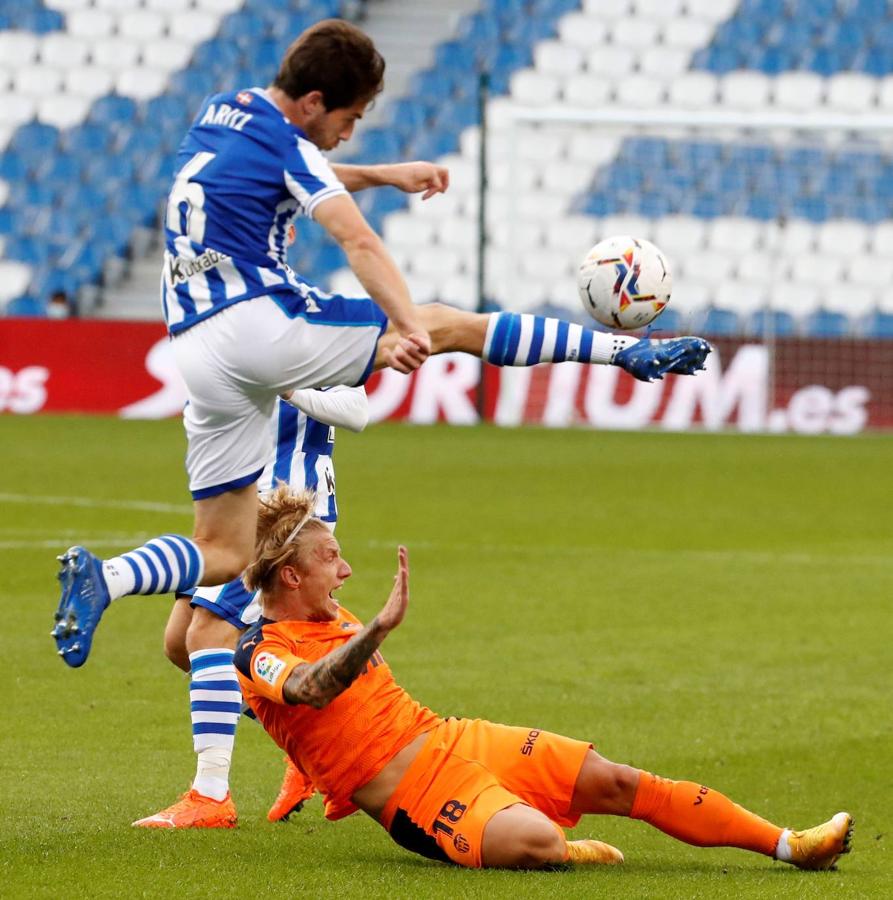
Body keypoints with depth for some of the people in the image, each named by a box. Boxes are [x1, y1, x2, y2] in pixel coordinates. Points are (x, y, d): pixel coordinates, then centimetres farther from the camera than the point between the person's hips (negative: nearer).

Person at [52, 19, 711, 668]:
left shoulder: (218, 114, 17)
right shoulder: (285, 144, -6)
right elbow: (358, 242, -22)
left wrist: (383, 175, 36)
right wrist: (408, 327, -35)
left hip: (197, 353, 7)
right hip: (265, 322, -7)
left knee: (224, 553, 6)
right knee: (451, 325, 5)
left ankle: (102, 578, -19)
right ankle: (629, 351, 6)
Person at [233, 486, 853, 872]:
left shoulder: (335, 619, 15)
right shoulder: (262, 656, -13)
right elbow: (313, 688, -37)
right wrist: (380, 627, -51)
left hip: (450, 738, 9)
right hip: (412, 791, -9)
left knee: (617, 782, 1)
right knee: (536, 841, -35)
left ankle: (788, 845, 6)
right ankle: (557, 855, 2)